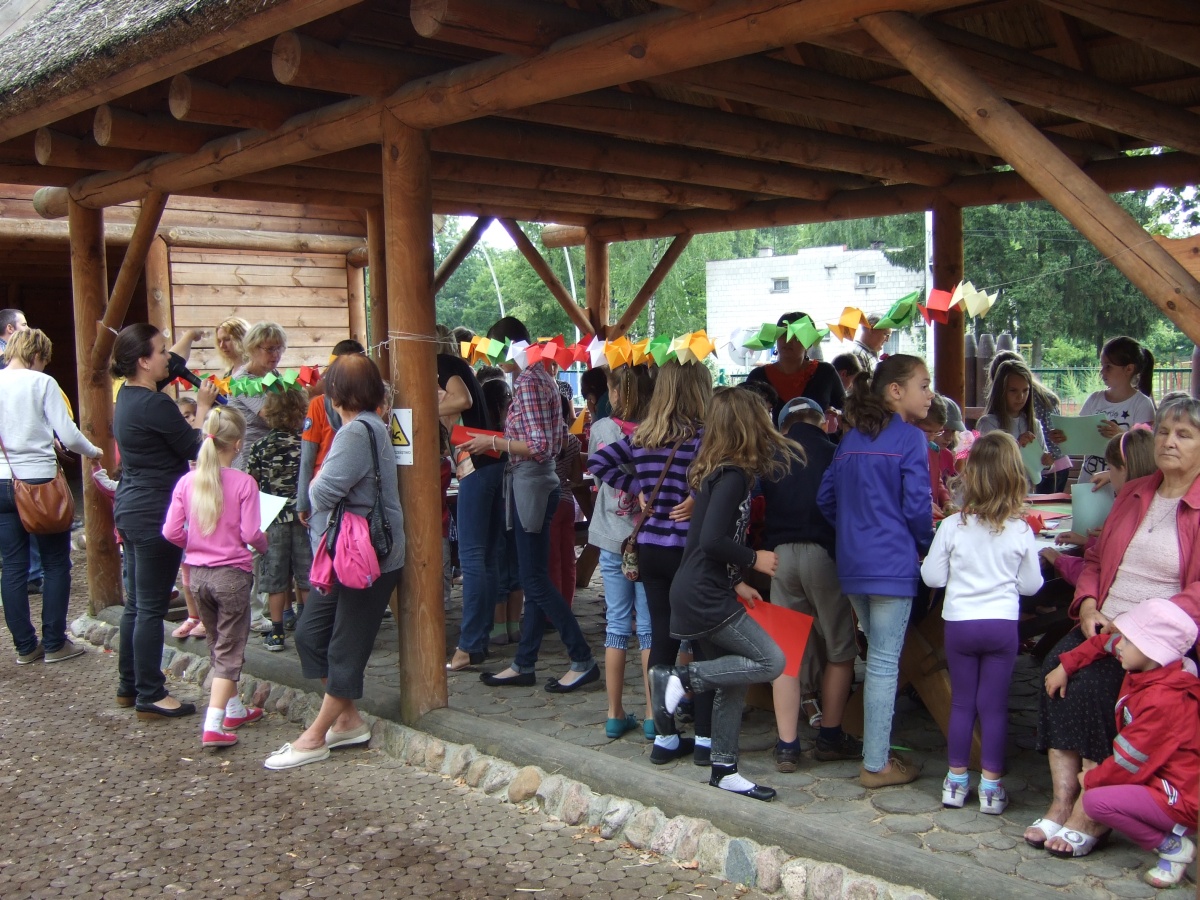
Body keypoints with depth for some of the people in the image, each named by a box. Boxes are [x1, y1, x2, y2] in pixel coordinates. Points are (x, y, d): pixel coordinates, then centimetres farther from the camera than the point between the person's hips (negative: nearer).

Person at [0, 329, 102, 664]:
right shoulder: (42, 383, -7)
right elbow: (68, 435, -10)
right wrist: (94, 452, 7)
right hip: (39, 481, -4)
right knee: (56, 564, 6)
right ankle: (54, 643, 8)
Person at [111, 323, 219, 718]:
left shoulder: (127, 396, 9)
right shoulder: (154, 405, -20)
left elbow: (164, 375, 29)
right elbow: (195, 449, -12)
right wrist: (203, 407, -1)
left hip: (131, 508, 10)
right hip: (155, 513, -10)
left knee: (137, 603, 17)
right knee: (151, 607, -2)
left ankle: (129, 686, 27)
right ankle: (150, 696, 6)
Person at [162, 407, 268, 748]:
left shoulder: (187, 482, -3)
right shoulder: (243, 483, -14)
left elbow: (171, 531, -3)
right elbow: (250, 533, -16)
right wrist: (264, 543, 6)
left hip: (197, 573, 5)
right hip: (232, 573, -5)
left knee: (217, 645, 21)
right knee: (229, 651, 4)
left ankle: (235, 710, 33)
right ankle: (213, 726, -3)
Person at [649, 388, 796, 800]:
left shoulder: (714, 470, 12)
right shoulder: (733, 476, -16)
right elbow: (713, 541, -24)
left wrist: (736, 583, 19)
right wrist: (754, 559, -9)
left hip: (698, 594, 9)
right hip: (704, 599, -9)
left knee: (732, 682, 14)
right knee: (771, 662, -7)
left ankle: (724, 770, 22)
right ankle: (681, 678, -7)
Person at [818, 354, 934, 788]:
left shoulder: (852, 439, 11)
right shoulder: (910, 439, -10)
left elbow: (825, 498, 13)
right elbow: (917, 505, -14)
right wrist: (925, 545, 3)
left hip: (852, 564, 7)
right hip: (893, 565, -7)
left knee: (878, 656, 21)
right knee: (885, 662, -1)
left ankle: (877, 750, 30)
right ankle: (876, 764, 6)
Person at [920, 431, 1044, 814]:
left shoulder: (952, 526, -10)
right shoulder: (1021, 531, -8)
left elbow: (932, 577, -4)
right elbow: (1030, 584, 1)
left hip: (959, 623, 0)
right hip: (1002, 624, 0)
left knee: (962, 703, 11)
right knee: (995, 706, 7)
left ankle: (956, 781, 19)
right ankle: (991, 786, 12)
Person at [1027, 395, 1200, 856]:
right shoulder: (1133, 494, 19)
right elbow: (1095, 559, 21)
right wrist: (1088, 606, 1)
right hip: (1103, 627, 6)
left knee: (1095, 681, -29)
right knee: (1058, 662, -23)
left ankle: (1088, 814, -19)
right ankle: (1062, 799, -21)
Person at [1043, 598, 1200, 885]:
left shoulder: (1163, 700, -28)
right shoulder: (1145, 672, -2)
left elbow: (1130, 763, -22)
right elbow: (1106, 643, 17)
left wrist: (1091, 779, -6)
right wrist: (1065, 666, 10)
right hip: (1159, 778, 10)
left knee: (1096, 801, -24)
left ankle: (1173, 847, -5)